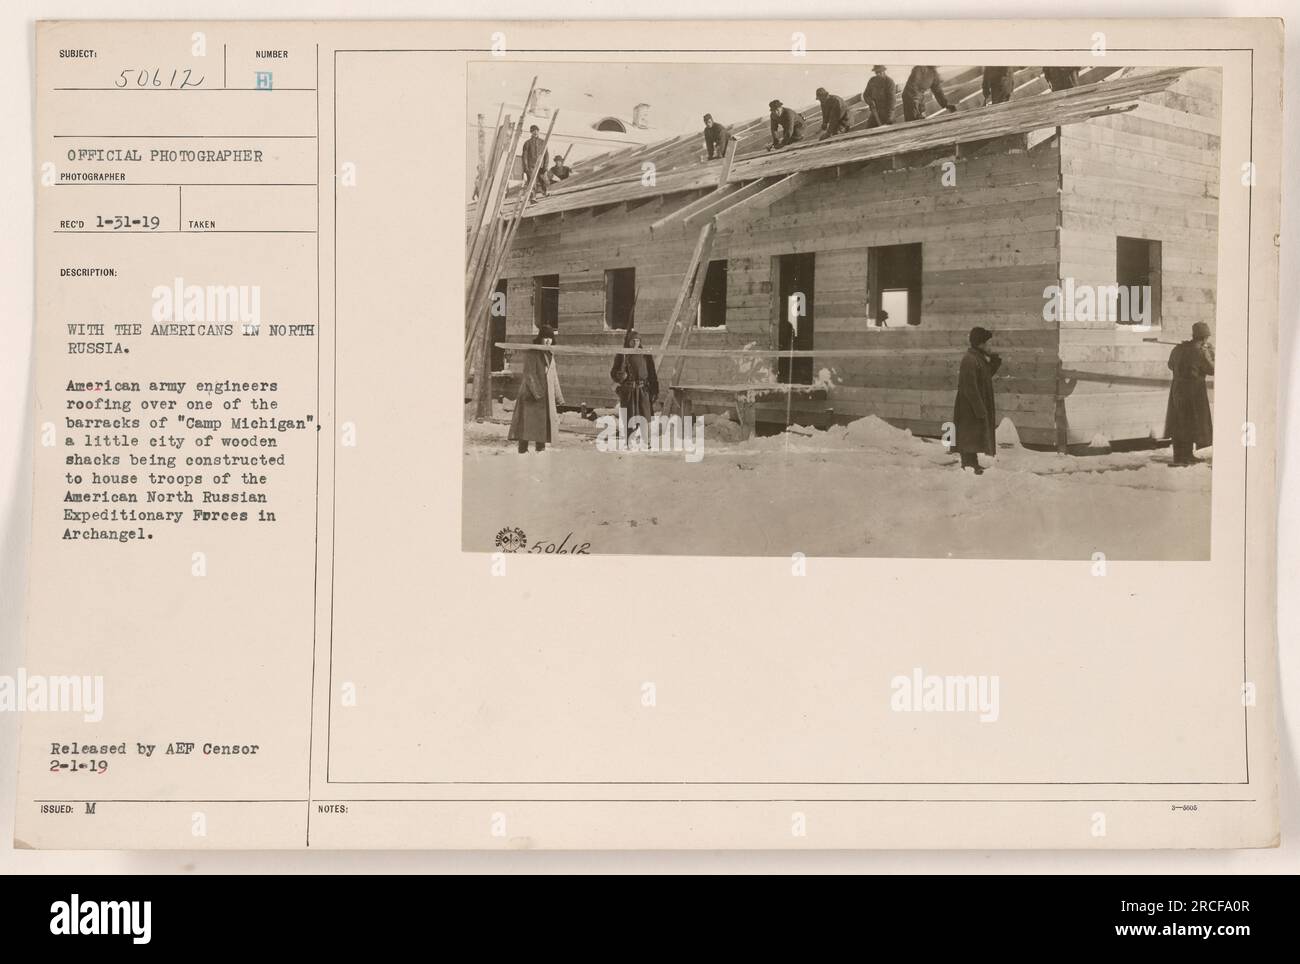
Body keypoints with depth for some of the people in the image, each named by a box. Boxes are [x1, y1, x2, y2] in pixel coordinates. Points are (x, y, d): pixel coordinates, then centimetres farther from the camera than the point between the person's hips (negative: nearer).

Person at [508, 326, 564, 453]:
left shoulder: (550, 354, 15)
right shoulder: (532, 353, -7)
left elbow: (553, 376, 20)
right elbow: (529, 374, -15)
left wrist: (558, 397, 16)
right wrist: (537, 393, -24)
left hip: (547, 395, 7)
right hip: (532, 393, -7)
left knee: (543, 424, 9)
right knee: (528, 421, -11)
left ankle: (541, 449, 14)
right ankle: (522, 450, -13)